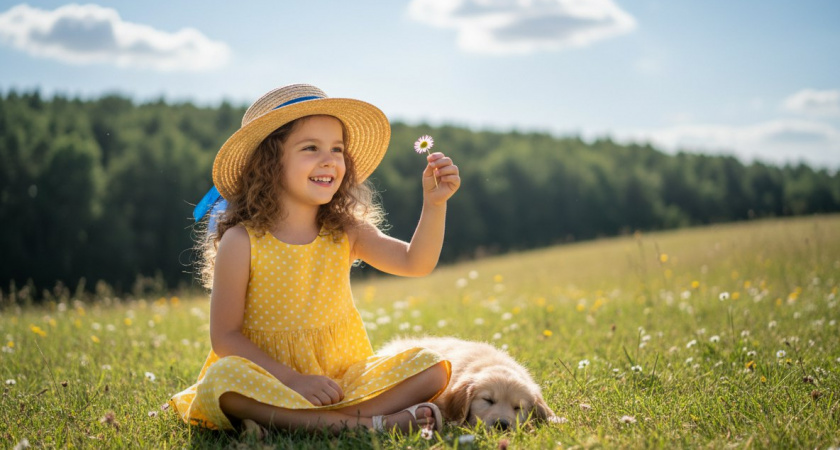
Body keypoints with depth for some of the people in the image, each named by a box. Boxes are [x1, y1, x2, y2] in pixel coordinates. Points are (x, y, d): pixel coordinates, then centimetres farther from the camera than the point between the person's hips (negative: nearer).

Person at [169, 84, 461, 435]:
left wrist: (434, 203, -26)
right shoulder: (242, 242, -9)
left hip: (345, 376, 4)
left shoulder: (345, 233, 2)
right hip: (271, 378, -3)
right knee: (222, 379, -34)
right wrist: (293, 380, -20)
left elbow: (415, 262, -9)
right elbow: (225, 336, -10)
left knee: (431, 366, -13)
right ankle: (372, 423, -33)